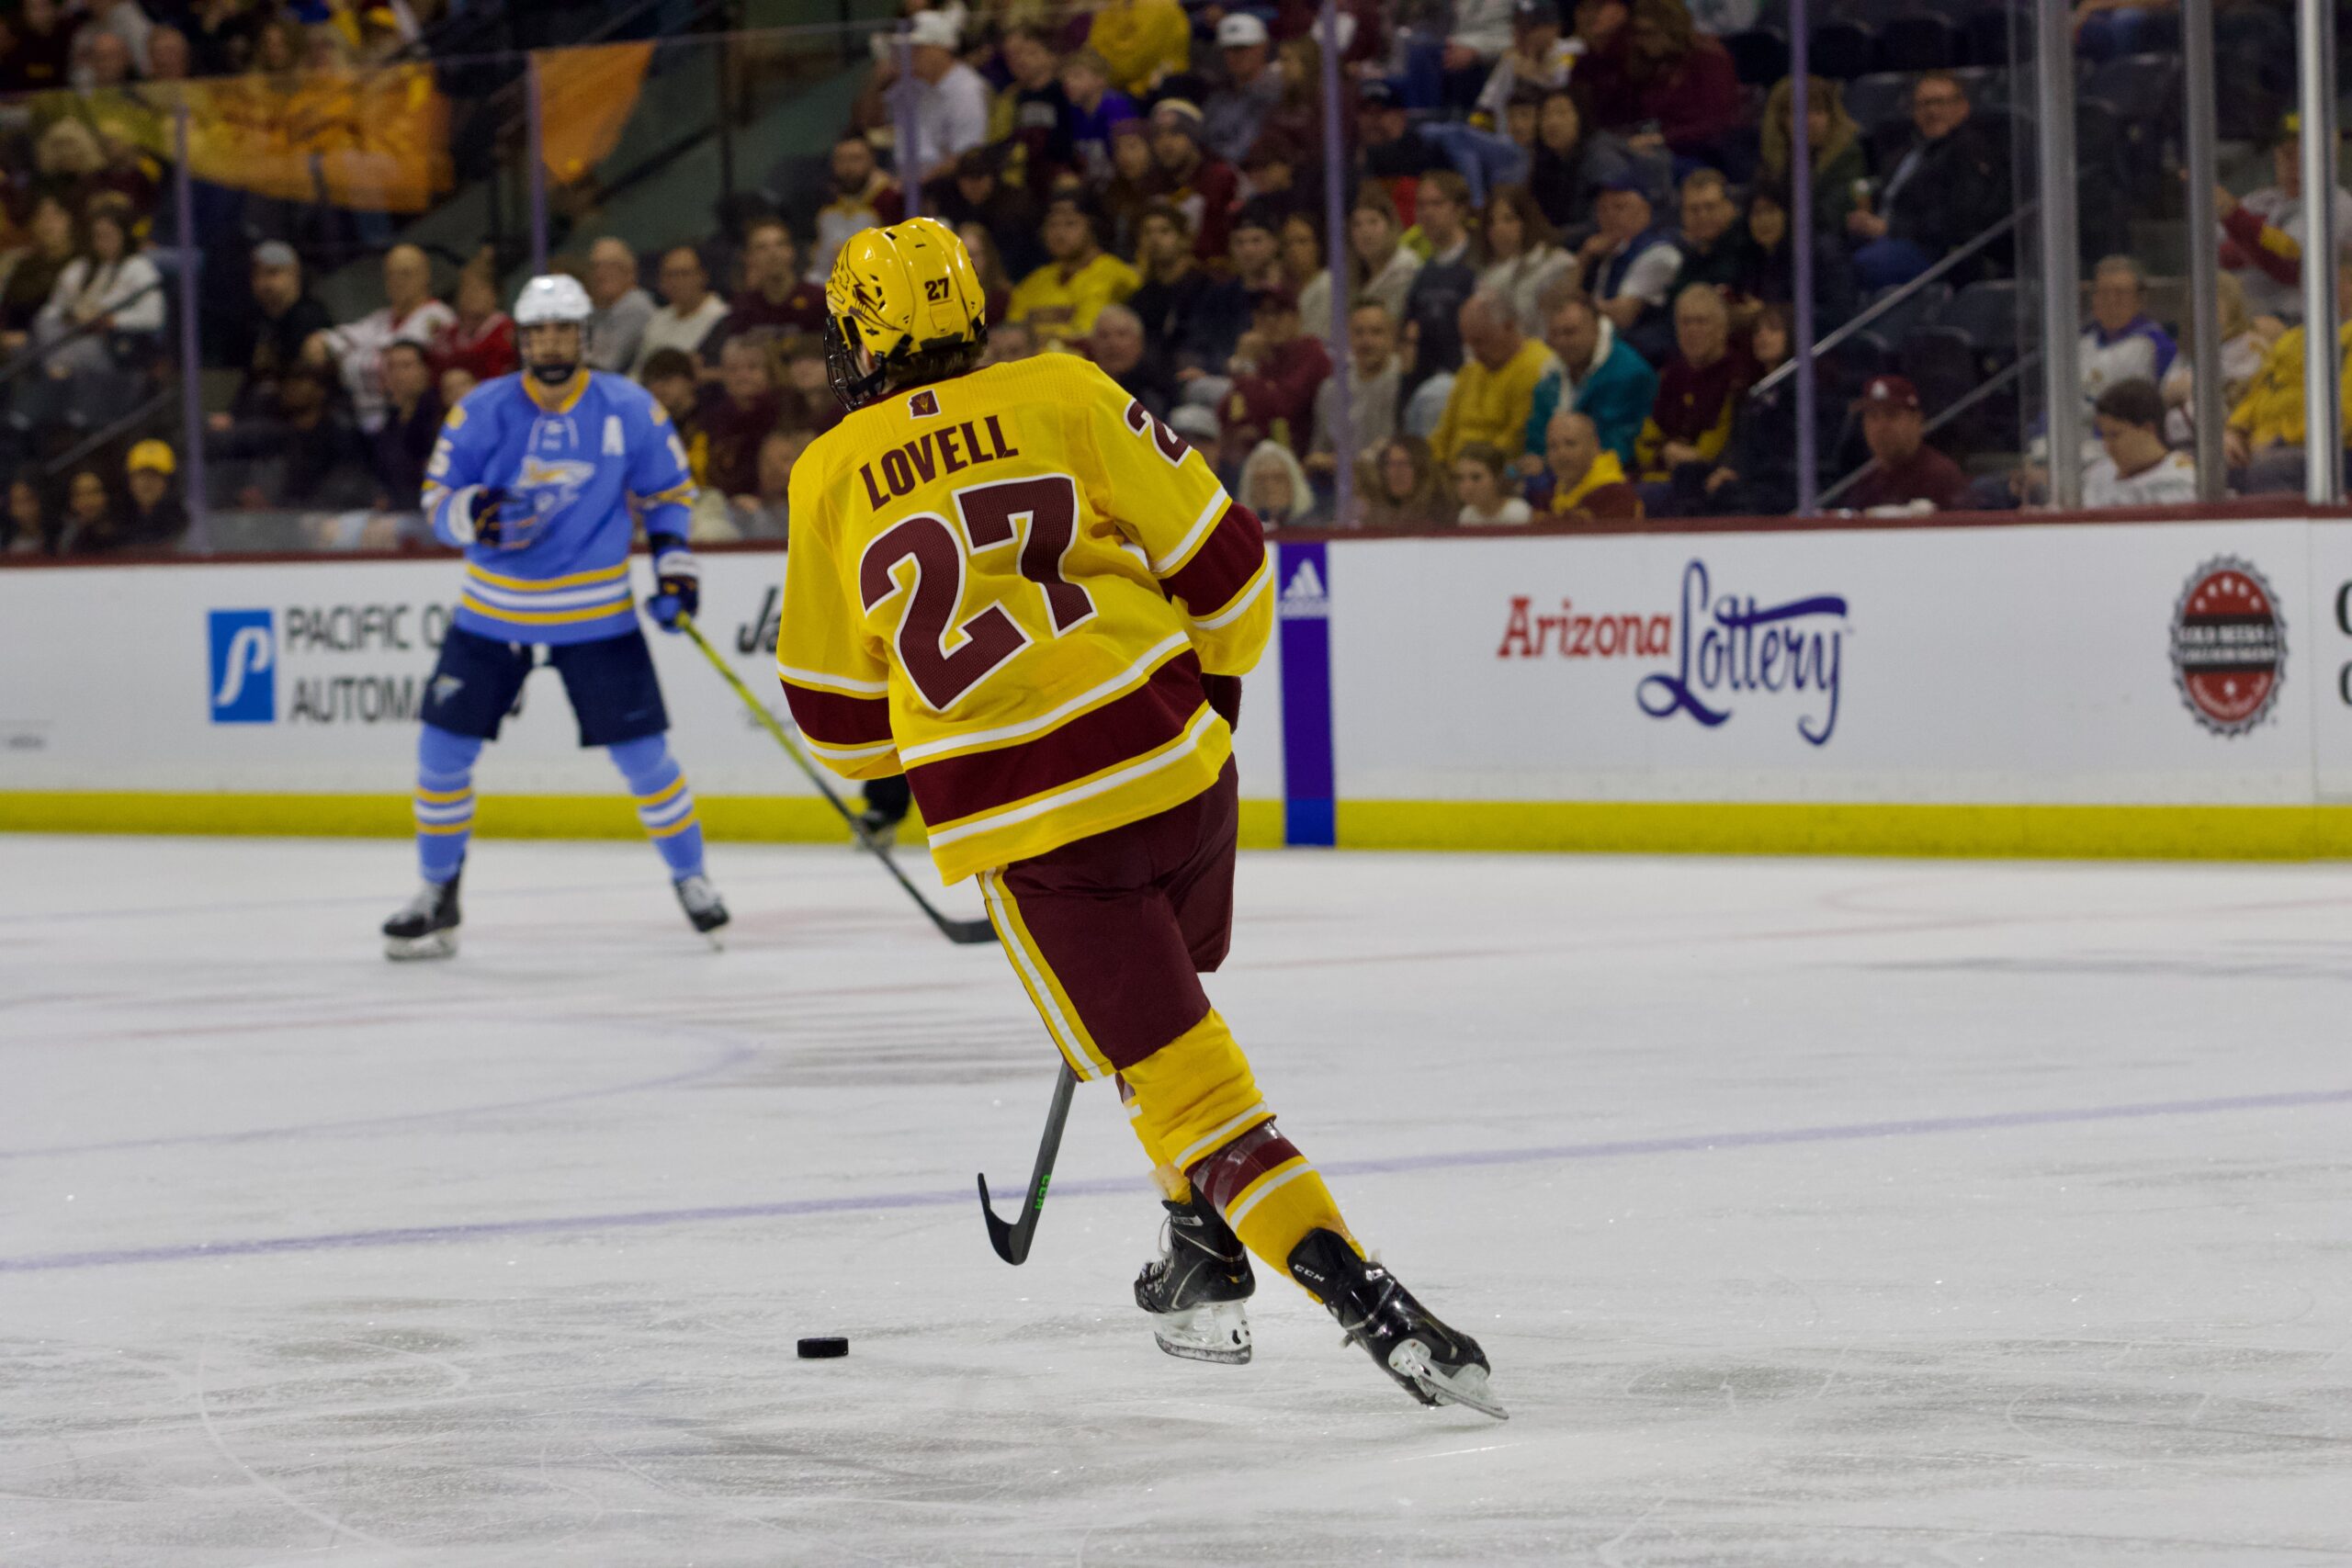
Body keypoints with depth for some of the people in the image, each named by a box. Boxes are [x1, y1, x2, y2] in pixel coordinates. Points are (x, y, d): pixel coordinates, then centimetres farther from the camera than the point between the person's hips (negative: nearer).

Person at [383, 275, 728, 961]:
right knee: (443, 746, -1)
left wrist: (673, 558, -6)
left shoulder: (629, 410, -7)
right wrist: (468, 513, -26)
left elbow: (667, 489, 7)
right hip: (494, 611, 1)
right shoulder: (482, 413, -8)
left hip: (597, 613, -1)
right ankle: (438, 894, 16)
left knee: (642, 750, -4)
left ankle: (691, 877, 17)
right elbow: (437, 500, -4)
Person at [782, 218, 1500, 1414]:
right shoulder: (1065, 398, 3)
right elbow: (1222, 561, 2)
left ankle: (1360, 1299, -16)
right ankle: (1205, 1269, 33)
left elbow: (831, 700, 14)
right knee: (1169, 998, 30)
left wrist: (892, 767, 36)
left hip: (1022, 822, -2)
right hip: (1172, 758, 2)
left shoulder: (831, 477, 6)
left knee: (1170, 1066, -1)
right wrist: (1214, 687, 21)